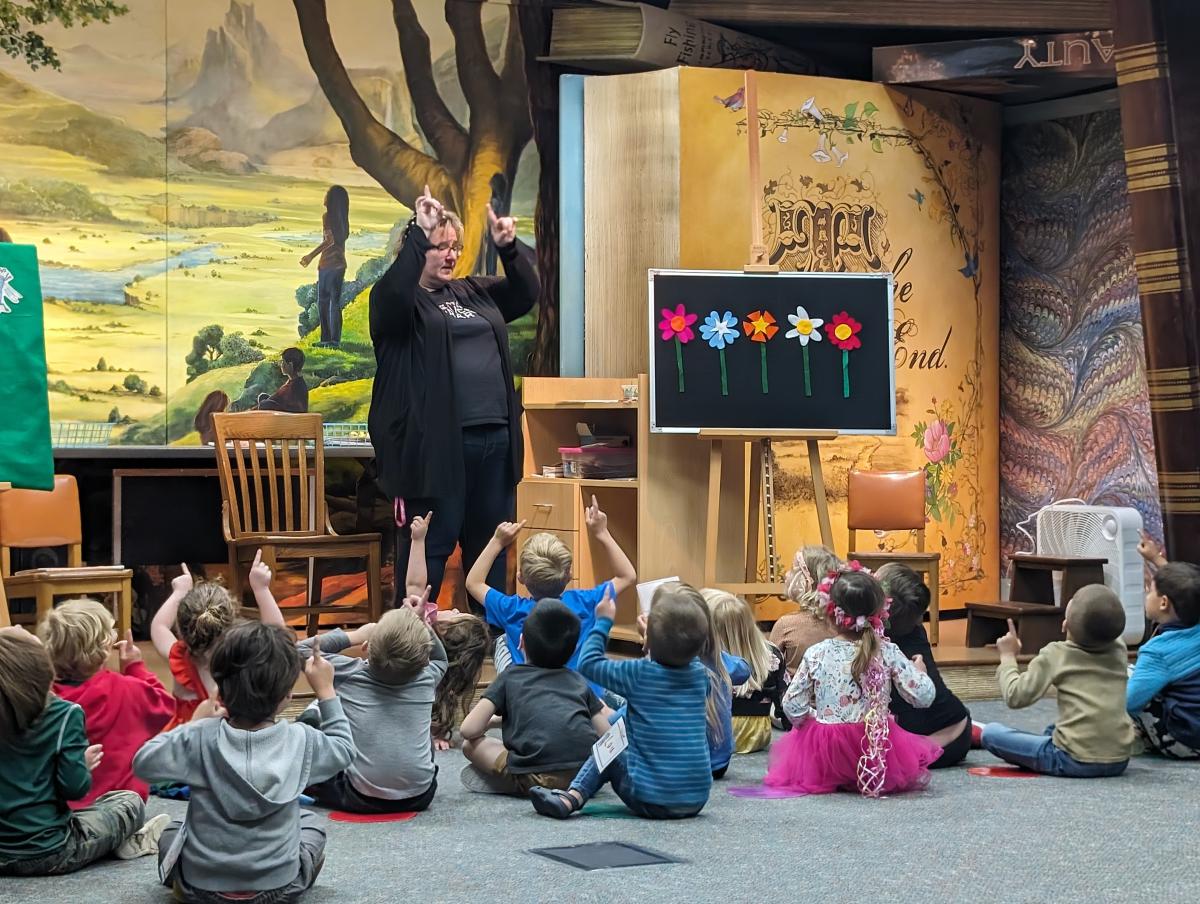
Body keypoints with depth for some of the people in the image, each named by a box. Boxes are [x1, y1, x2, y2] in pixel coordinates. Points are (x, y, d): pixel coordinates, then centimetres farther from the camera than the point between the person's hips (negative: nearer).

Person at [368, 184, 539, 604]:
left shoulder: (474, 293, 19)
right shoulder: (395, 298, 0)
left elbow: (526, 293, 14)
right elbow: (396, 293, -22)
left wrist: (508, 247, -2)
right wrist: (419, 232, -28)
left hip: (494, 438, 6)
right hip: (433, 443, -6)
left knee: (490, 542, 12)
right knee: (430, 545, -4)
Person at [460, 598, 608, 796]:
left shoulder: (511, 676, 17)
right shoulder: (578, 680, 24)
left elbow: (470, 730, 9)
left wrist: (494, 720, 31)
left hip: (538, 777, -4)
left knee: (471, 745, 16)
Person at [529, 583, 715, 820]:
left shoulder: (639, 675, -11)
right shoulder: (700, 674, 2)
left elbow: (588, 663, 2)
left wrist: (603, 622, 11)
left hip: (652, 801, -5)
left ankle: (571, 798, 4)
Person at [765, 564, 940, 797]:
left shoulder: (816, 654, -8)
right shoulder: (888, 652, -10)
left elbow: (792, 705, -4)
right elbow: (923, 696, -7)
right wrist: (919, 671, 14)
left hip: (825, 753, 1)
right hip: (878, 749, -1)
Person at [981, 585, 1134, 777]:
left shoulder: (1056, 655, -7)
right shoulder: (1120, 650, 6)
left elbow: (1016, 697, -6)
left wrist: (1008, 657, 9)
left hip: (1076, 761, -6)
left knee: (990, 732, 0)